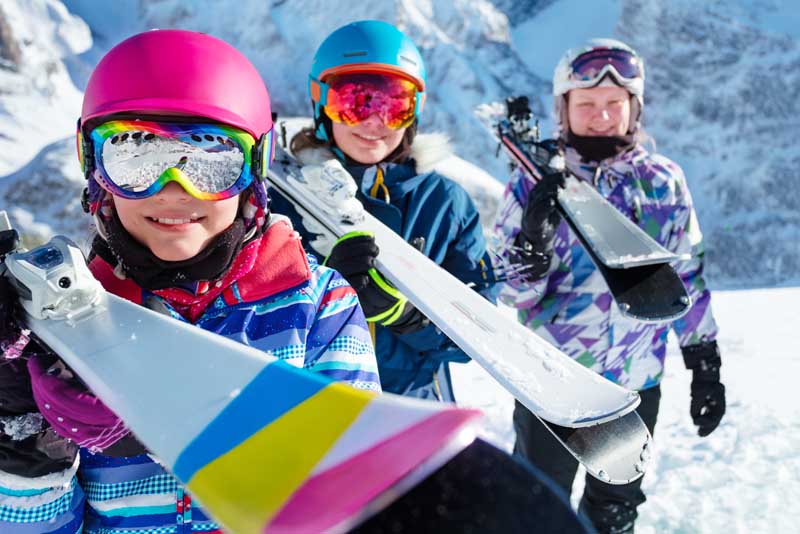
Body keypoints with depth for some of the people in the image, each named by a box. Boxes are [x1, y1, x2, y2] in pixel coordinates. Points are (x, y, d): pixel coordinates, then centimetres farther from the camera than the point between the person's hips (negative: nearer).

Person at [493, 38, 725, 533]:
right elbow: (512, 292, -11)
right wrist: (535, 237, -29)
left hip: (638, 383, 3)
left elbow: (688, 282, 7)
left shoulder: (664, 183, -1)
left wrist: (706, 367, 8)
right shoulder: (536, 181, -9)